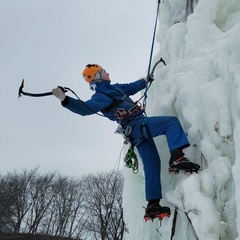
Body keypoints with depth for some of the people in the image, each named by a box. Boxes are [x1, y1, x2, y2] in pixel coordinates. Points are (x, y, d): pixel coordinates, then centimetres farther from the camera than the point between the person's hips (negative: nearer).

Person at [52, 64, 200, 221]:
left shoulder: (114, 88, 22)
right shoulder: (101, 97, -8)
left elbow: (132, 87, 37)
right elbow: (85, 108, -22)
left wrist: (147, 80, 45)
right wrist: (65, 100, -37)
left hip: (135, 132, 9)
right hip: (138, 125, -9)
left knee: (151, 165, 5)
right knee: (172, 121, -15)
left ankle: (153, 205, 4)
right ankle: (177, 158, -32)